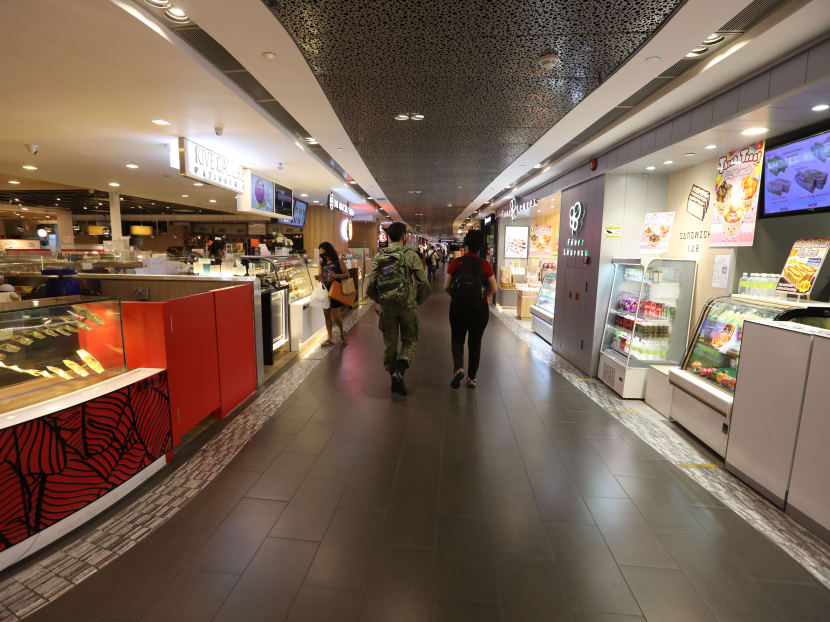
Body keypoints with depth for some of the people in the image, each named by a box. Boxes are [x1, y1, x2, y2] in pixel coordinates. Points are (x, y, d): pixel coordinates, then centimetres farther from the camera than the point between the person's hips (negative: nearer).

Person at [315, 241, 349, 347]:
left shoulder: (338, 261, -3)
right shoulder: (322, 263, 11)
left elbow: (347, 274, -5)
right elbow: (320, 276, 14)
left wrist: (336, 276, -21)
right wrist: (319, 278, -10)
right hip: (325, 291, 5)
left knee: (335, 317, -5)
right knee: (327, 315, 7)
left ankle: (342, 332, 25)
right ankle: (330, 339, 15)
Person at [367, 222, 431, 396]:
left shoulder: (378, 257, 4)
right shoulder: (410, 254, -5)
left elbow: (370, 287, 2)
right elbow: (424, 283, -9)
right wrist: (418, 301, 8)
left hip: (387, 307, 3)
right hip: (407, 305, -2)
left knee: (390, 344, 14)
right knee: (409, 342, 13)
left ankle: (395, 381, 23)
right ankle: (399, 372, -10)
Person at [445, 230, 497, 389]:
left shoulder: (456, 263, -4)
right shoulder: (485, 265, -3)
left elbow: (446, 287, -3)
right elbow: (493, 289, -2)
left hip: (458, 307, 0)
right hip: (479, 309, 1)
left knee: (457, 340, 15)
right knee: (475, 343, 13)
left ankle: (458, 368, -9)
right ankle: (471, 378, 18)